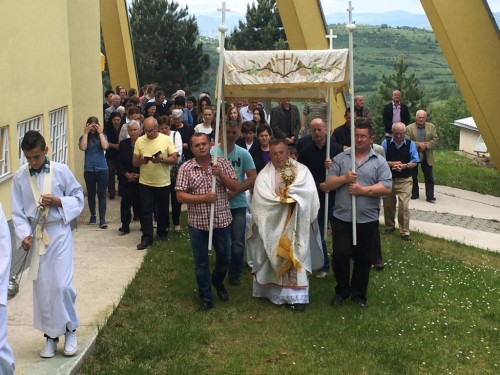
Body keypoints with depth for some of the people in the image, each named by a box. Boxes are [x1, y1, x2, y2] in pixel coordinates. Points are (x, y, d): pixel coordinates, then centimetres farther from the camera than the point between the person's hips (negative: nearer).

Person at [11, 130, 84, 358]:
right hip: (36, 235, 3)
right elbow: (18, 211, 1)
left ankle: (70, 330, 15)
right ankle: (51, 336, 21)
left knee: (62, 284, -8)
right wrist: (24, 234, -13)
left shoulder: (61, 171, -7)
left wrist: (59, 202, -17)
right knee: (42, 287, 7)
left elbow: (78, 198, 0)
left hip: (59, 233, -3)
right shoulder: (19, 177, -1)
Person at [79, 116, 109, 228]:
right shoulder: (84, 138, 4)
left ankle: (102, 219, -8)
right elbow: (83, 148, -16)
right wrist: (86, 133, -12)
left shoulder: (102, 136, 4)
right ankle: (93, 215, 29)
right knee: (91, 194, 13)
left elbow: (105, 146, -16)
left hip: (102, 170, -1)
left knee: (102, 194, -4)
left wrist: (100, 133, -11)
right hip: (89, 170, 1)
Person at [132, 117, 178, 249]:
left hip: (163, 183, -1)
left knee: (163, 210, 12)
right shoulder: (139, 141, 1)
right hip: (145, 183, 1)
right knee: (145, 211, -1)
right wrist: (141, 160, -19)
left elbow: (174, 159, -7)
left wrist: (161, 159, -23)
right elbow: (134, 162, 4)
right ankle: (146, 238, 4)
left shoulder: (166, 139, -5)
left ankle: (162, 233, 31)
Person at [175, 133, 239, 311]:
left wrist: (220, 174, -20)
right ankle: (206, 298, 22)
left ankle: (218, 283, 44)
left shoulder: (222, 163, -1)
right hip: (197, 223, -1)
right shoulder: (186, 168, -5)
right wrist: (203, 198, -20)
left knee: (224, 258, 15)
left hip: (222, 221, 1)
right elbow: (180, 196, -9)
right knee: (201, 263, 8)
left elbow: (235, 186, -4)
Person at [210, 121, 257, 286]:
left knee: (238, 243, 6)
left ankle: (235, 275, 20)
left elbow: (252, 177, -4)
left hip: (238, 204, 1)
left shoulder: (243, 154, -1)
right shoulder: (211, 152, -4)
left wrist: (234, 192, -15)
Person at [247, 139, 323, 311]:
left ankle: (297, 295, 3)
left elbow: (309, 192, -13)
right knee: (275, 258, 5)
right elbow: (261, 199, -10)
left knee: (296, 257, -1)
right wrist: (283, 200, -13)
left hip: (296, 223, 0)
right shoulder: (264, 175, 2)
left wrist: (287, 193, -14)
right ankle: (276, 293, 15)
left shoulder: (302, 171, 2)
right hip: (273, 224, 0)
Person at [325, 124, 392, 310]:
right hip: (342, 218, 1)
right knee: (340, 255, 1)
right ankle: (342, 291, 22)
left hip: (367, 220, 0)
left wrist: (362, 190, -16)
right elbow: (328, 184, 1)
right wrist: (344, 178, -16)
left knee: (364, 259, 9)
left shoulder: (379, 162, 3)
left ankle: (359, 295, 24)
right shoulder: (340, 158, 7)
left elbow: (386, 188, -7)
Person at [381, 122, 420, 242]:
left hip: (405, 180, -1)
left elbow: (415, 162, 0)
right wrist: (391, 164, -19)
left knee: (404, 206, -8)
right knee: (388, 205, 13)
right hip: (388, 178, 1)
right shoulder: (386, 143, 0)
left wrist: (404, 166, -18)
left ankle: (404, 232, 0)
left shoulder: (410, 144, 1)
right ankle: (389, 226, 34)